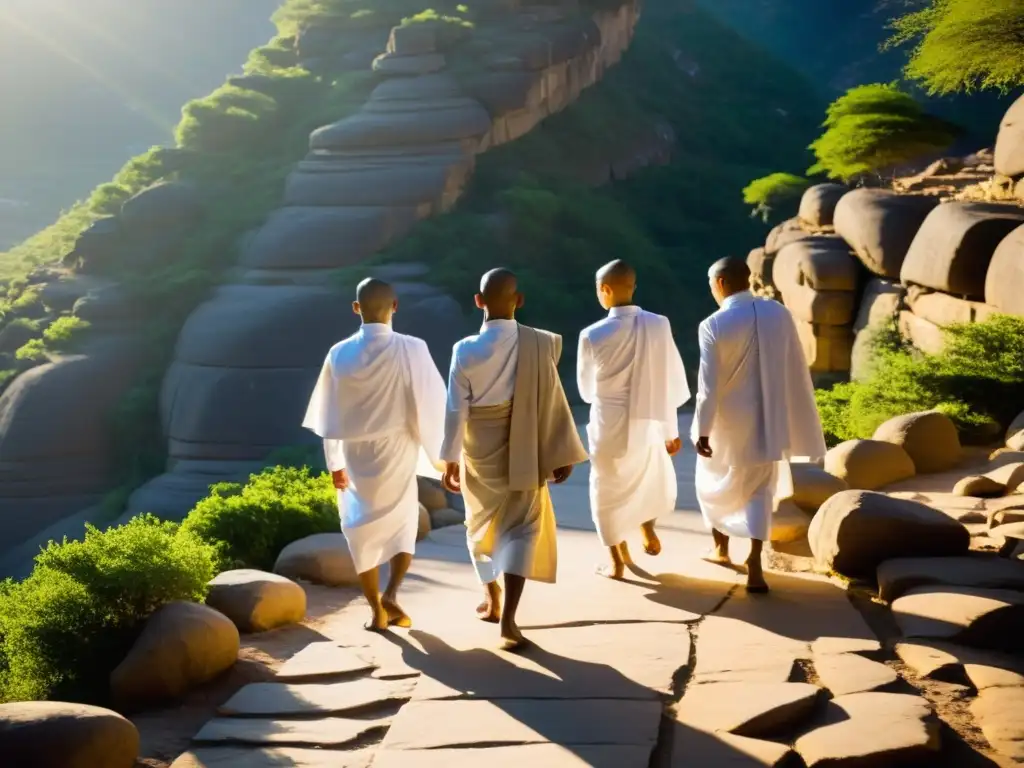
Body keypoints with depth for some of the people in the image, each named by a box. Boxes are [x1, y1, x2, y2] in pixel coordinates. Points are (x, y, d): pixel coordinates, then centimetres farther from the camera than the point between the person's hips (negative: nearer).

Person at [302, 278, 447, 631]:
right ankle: (391, 595, 0)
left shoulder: (340, 354, -6)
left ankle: (376, 608, 15)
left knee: (362, 527, 14)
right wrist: (437, 453, 2)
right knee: (403, 523, 17)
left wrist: (334, 462, 13)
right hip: (397, 450, -1)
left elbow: (329, 414, 2)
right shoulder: (411, 349, -14)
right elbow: (431, 403, -10)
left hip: (355, 453, 1)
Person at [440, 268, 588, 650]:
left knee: (482, 524, 20)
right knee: (521, 526, 4)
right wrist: (561, 455, -2)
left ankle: (492, 599, 36)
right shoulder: (539, 344, -13)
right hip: (523, 452, -1)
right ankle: (507, 618, -9)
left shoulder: (465, 350, -12)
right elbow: (552, 403, -10)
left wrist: (450, 460, 1)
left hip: (479, 452, 1)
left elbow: (456, 410, -8)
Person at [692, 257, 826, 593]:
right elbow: (796, 372, 0)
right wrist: (799, 421, 9)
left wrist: (702, 430, -10)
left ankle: (721, 548, 37)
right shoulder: (779, 314, -5)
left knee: (714, 483, 22)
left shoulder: (714, 325, -16)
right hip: (766, 420, 3)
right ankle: (754, 562, -2)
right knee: (760, 489, 13)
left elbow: (708, 383, -16)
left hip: (728, 422, -3)